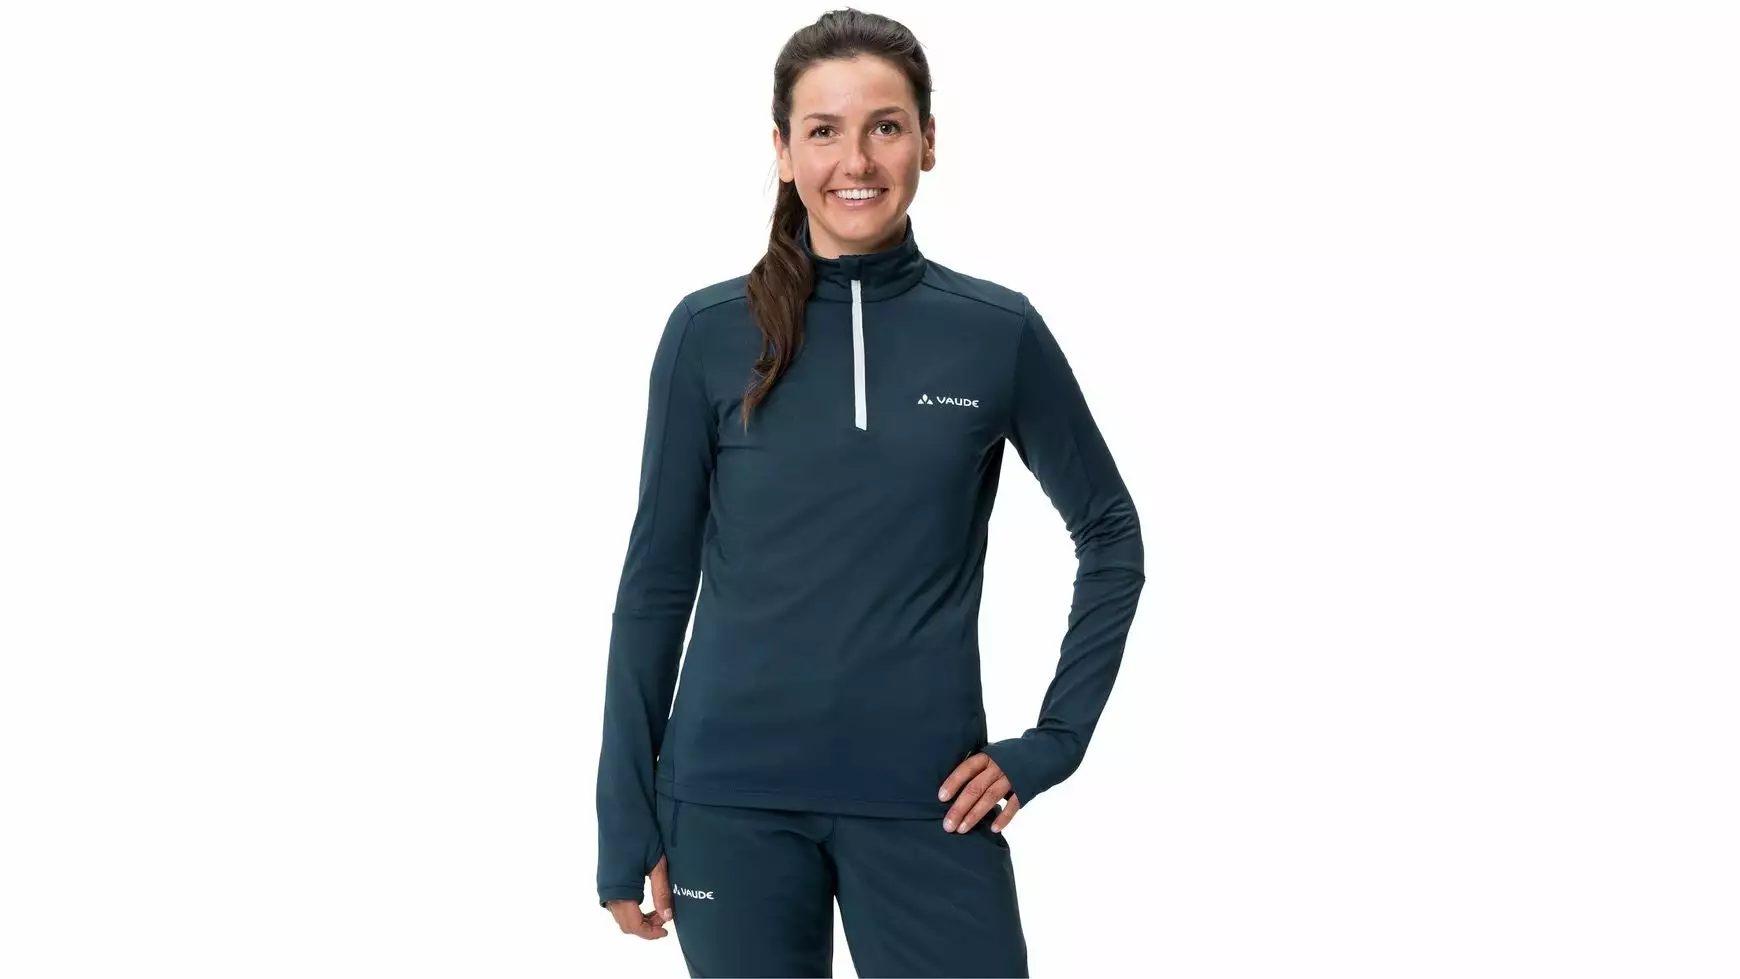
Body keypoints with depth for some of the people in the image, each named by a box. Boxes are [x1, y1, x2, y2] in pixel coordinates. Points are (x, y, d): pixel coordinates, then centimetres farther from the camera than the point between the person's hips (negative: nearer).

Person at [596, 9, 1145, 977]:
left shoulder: (998, 331, 1)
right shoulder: (711, 333, 0)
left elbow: (1110, 534, 10)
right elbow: (657, 578, 3)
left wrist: (1052, 742, 2)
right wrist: (629, 822, 1)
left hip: (926, 796, 0)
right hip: (733, 794, 0)